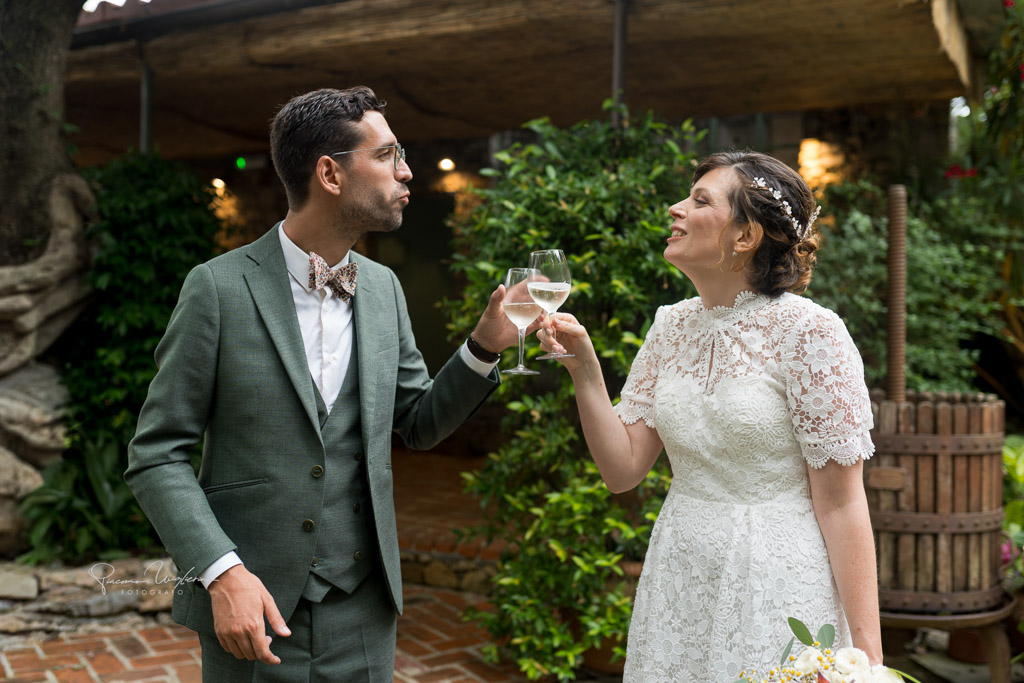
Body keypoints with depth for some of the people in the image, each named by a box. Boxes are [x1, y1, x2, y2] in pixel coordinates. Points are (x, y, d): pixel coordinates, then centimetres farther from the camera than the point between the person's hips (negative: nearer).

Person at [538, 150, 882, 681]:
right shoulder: (671, 327, 3)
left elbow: (841, 505, -14)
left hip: (775, 588, -5)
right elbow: (623, 468, 2)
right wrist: (584, 370, -10)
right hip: (676, 585, 6)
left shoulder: (810, 332, -15)